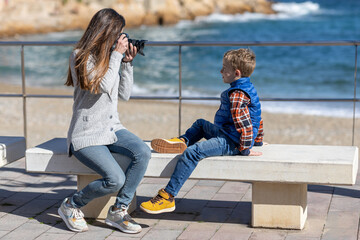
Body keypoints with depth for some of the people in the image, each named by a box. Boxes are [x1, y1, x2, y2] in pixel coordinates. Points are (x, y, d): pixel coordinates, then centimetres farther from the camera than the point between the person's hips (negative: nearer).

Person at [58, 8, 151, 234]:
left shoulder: (108, 57, 13)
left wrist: (128, 63, 6)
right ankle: (71, 206, 2)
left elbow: (124, 94, 15)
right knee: (116, 179, -25)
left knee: (143, 152, -23)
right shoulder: (81, 57, -8)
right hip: (87, 135, -7)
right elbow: (104, 85, -22)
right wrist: (117, 54, -14)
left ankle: (118, 211, -9)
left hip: (112, 129, 7)